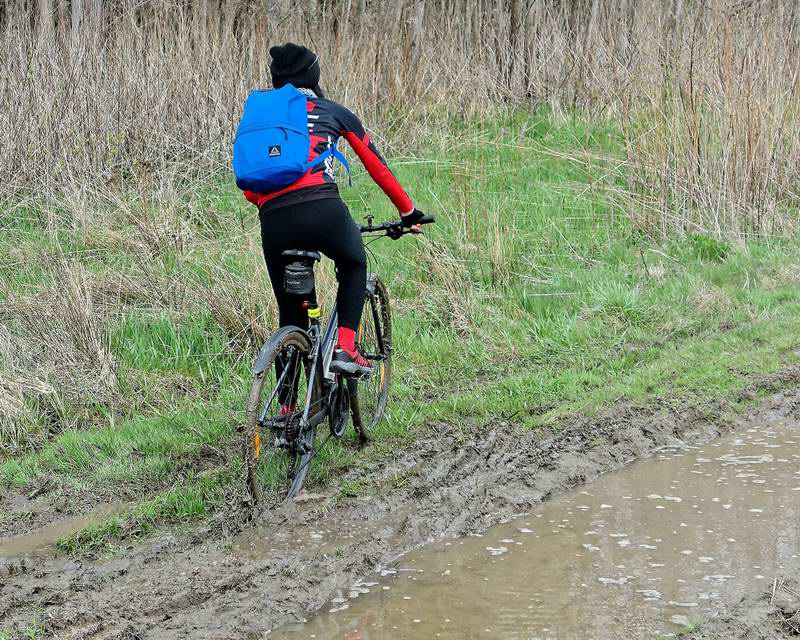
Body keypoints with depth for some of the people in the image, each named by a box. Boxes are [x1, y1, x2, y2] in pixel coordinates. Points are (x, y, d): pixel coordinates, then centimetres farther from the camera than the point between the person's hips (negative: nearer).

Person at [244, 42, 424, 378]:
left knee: (291, 313, 19)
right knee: (354, 266, 30)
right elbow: (377, 167, 25)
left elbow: (249, 189, 23)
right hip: (322, 210, -2)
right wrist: (408, 212, 36)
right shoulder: (332, 111, 19)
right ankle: (345, 348, 12)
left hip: (273, 223, 2)